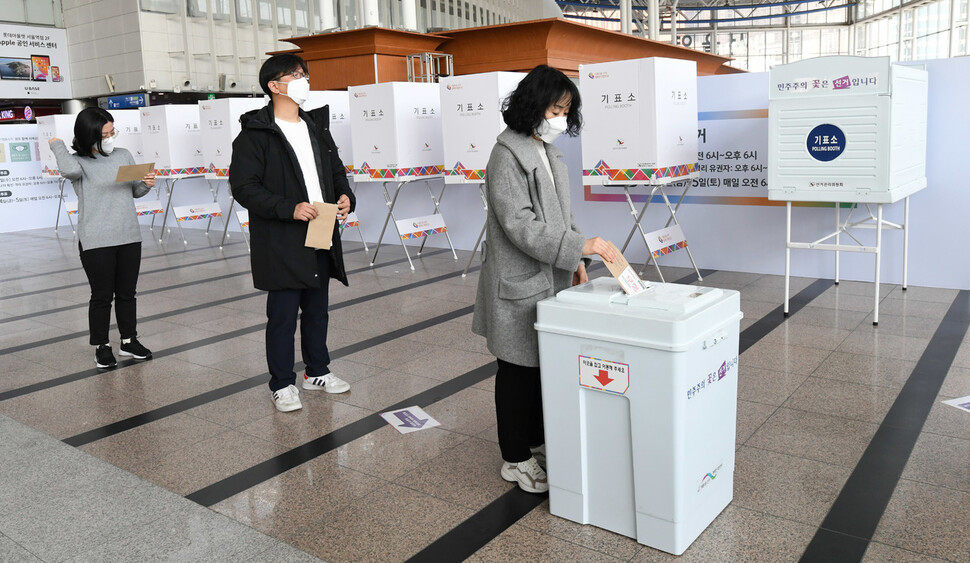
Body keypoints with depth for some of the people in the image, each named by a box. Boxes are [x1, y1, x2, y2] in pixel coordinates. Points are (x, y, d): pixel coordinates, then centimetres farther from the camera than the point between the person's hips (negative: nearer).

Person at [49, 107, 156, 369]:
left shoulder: (124, 155, 8)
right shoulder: (79, 161, -5)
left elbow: (135, 191, 18)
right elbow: (70, 170, -30)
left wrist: (146, 184, -4)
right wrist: (57, 145, -12)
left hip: (130, 238, 4)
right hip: (96, 242, -4)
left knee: (127, 293, 14)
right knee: (102, 296, 4)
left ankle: (129, 340, 27)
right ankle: (101, 347, 18)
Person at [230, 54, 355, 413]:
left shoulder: (317, 126, 15)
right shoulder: (255, 133, -8)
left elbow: (335, 170, 21)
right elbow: (243, 187, -14)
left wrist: (345, 196, 0)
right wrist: (290, 208, -23)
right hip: (281, 244, -7)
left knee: (318, 309, 16)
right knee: (282, 314, 1)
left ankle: (317, 371, 32)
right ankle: (282, 384, 15)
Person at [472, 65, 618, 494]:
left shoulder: (547, 151, 11)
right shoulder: (507, 156, -17)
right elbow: (520, 225, -24)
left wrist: (576, 260, 10)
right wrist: (580, 246, -26)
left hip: (550, 278, 8)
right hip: (518, 284, -8)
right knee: (518, 369, 4)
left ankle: (538, 442, 33)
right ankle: (516, 459, 20)